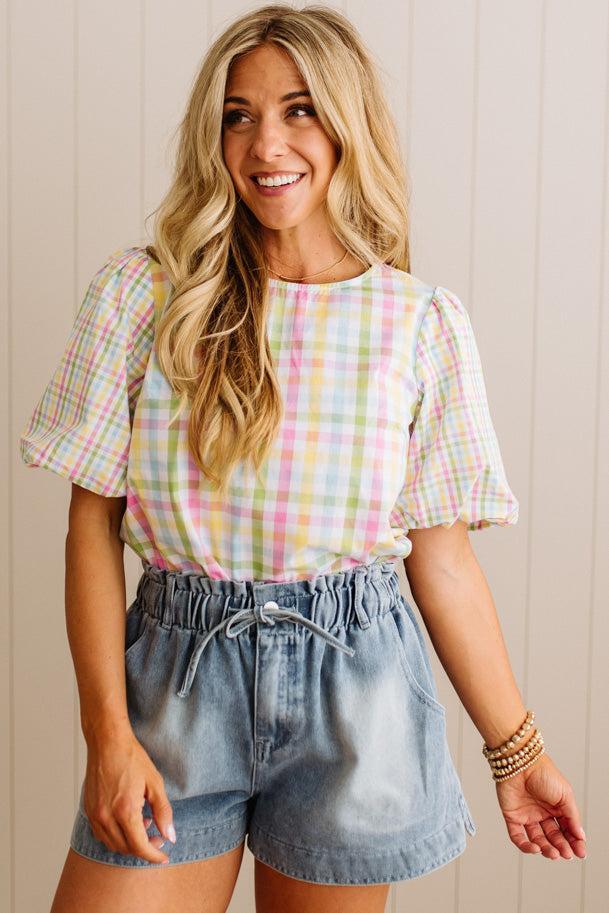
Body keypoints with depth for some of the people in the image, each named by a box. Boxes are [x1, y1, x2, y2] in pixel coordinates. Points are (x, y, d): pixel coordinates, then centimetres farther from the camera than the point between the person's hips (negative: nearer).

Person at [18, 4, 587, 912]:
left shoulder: (424, 321, -2)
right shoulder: (140, 292, -3)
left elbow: (442, 556, 2)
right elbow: (93, 526, -3)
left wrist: (515, 749, 5)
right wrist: (108, 734, -8)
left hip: (352, 683, 0)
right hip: (178, 676, 1)